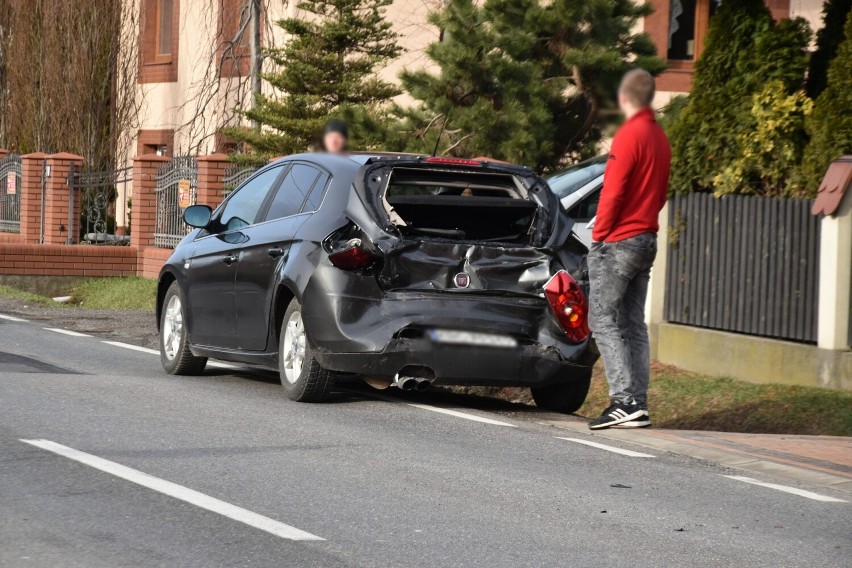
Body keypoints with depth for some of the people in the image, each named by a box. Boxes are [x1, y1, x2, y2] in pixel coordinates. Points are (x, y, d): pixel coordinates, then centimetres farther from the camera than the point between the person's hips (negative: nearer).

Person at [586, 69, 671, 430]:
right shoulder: (660, 138, 12)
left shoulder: (629, 136, -14)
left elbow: (612, 192, -16)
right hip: (647, 241, 8)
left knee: (603, 321, -6)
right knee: (634, 325, 10)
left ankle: (624, 400, -15)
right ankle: (638, 404, 7)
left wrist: (599, 235, -8)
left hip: (617, 241, -8)